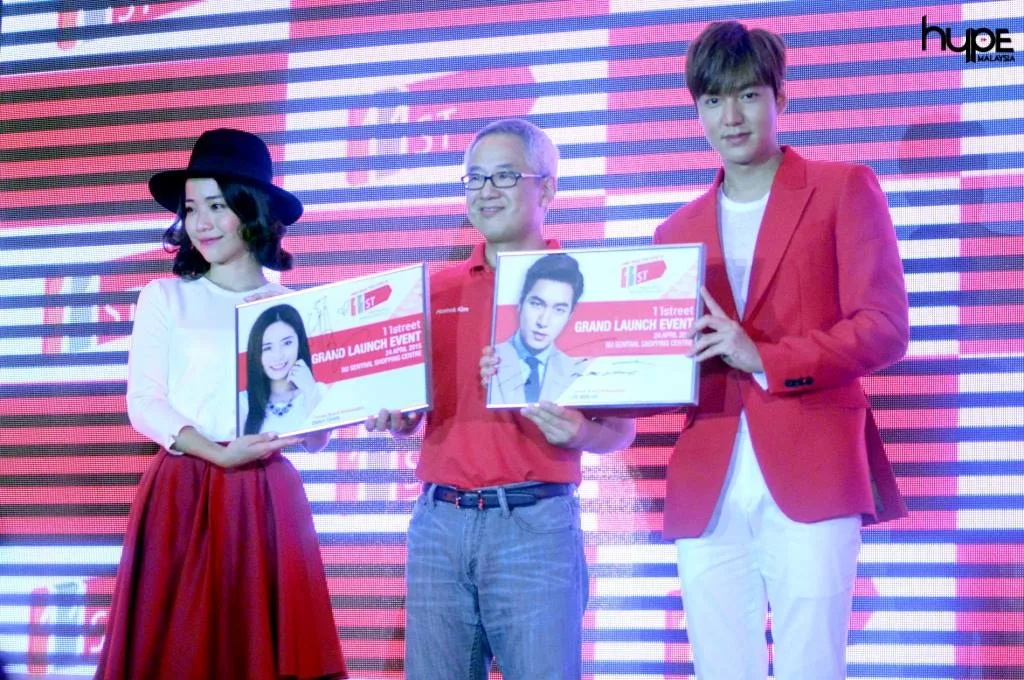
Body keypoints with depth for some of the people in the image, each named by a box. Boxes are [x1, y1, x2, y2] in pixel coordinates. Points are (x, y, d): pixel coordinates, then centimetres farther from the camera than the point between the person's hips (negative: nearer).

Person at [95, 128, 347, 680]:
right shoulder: (164, 298, 7)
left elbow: (317, 431, 8)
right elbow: (144, 402, -2)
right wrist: (218, 454, -16)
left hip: (268, 497, 1)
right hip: (183, 493, -1)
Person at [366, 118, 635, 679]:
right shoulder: (437, 289, 13)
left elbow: (621, 431, 1)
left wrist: (577, 432, -20)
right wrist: (393, 417, -3)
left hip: (534, 523, -4)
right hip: (437, 521, 4)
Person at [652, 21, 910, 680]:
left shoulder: (844, 190, 7)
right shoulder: (679, 231, 20)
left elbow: (886, 326, -3)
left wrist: (768, 359, -15)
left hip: (809, 480, -4)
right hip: (707, 495, 4)